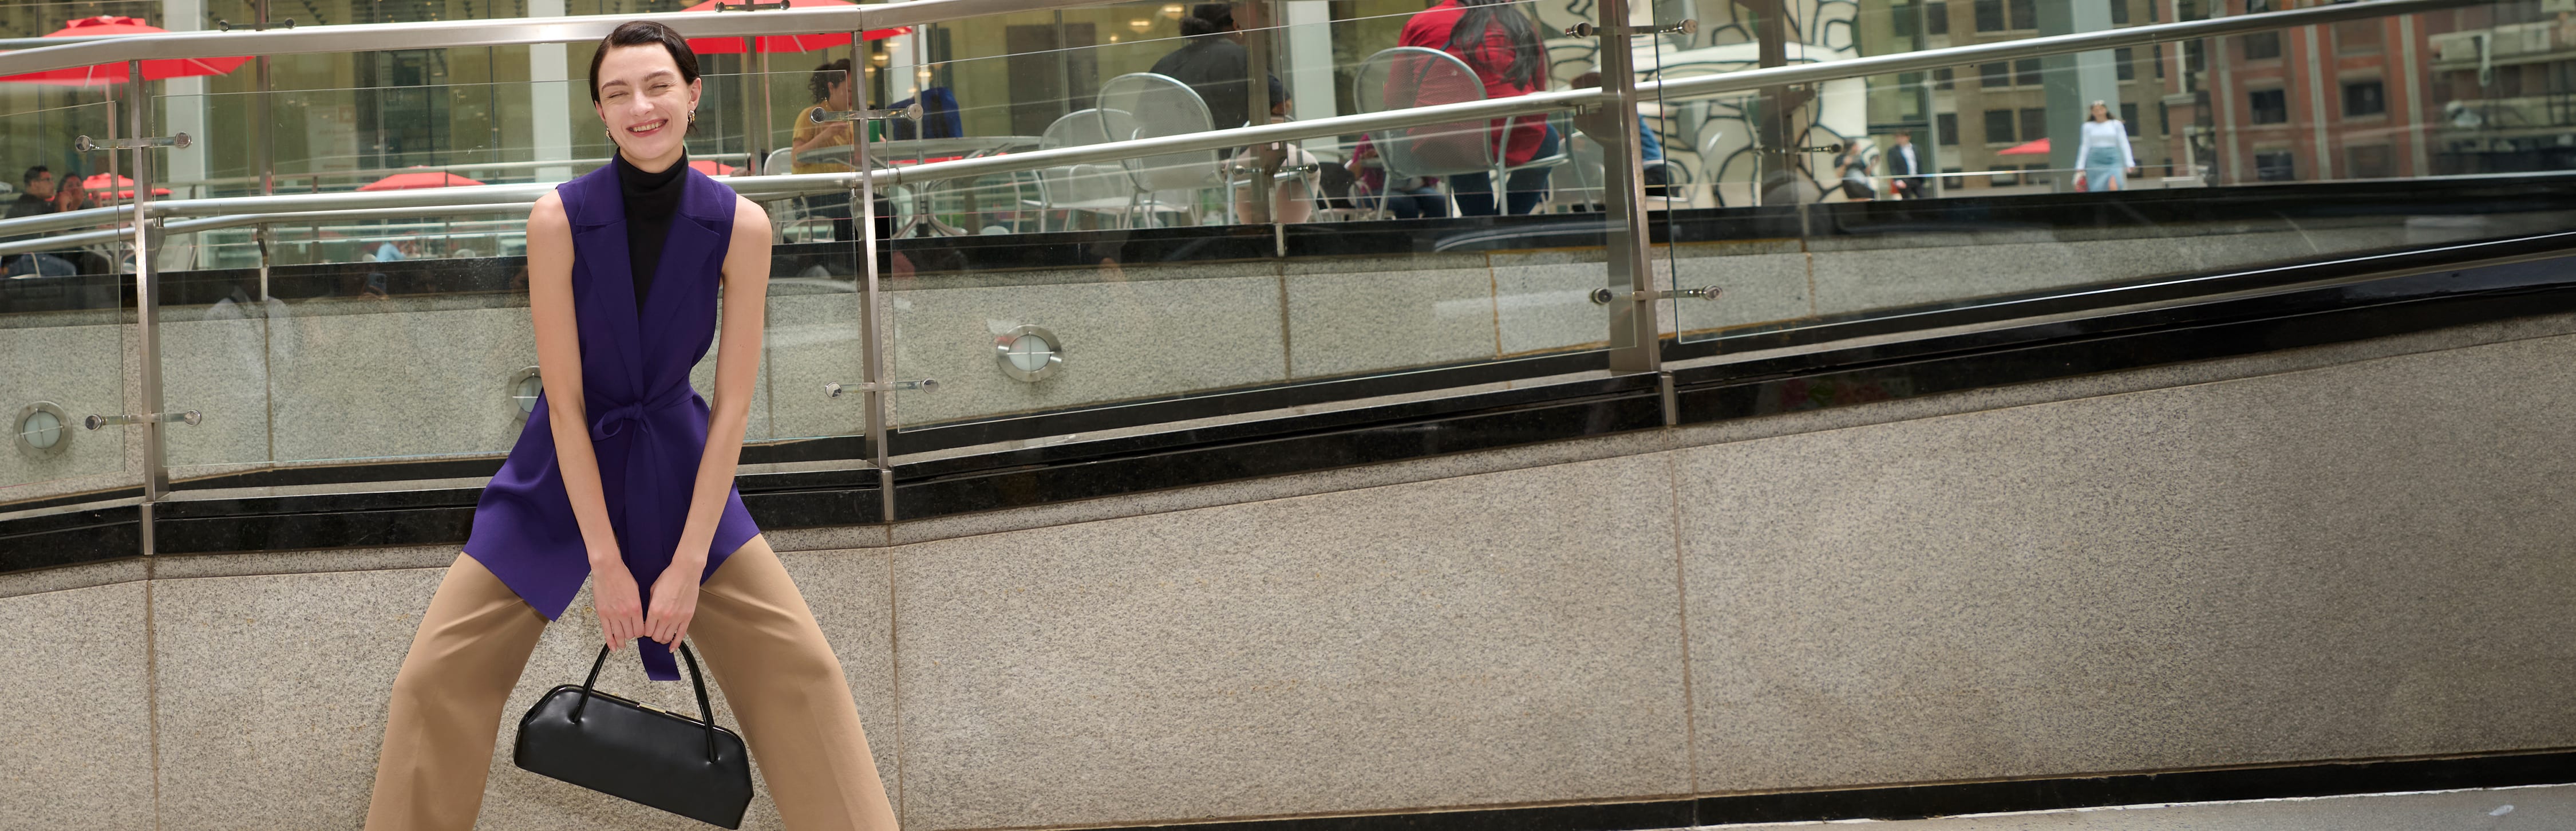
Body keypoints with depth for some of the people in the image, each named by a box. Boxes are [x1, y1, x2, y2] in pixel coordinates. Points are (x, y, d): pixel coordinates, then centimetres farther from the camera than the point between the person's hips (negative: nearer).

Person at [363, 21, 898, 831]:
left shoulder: (740, 225, -15)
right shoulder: (559, 219, -19)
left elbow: (733, 404, -11)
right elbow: (566, 400, -15)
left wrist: (688, 563, -14)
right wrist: (606, 562, -15)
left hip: (680, 467, 1)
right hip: (564, 472, -1)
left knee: (804, 671, -6)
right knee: (437, 679, -7)